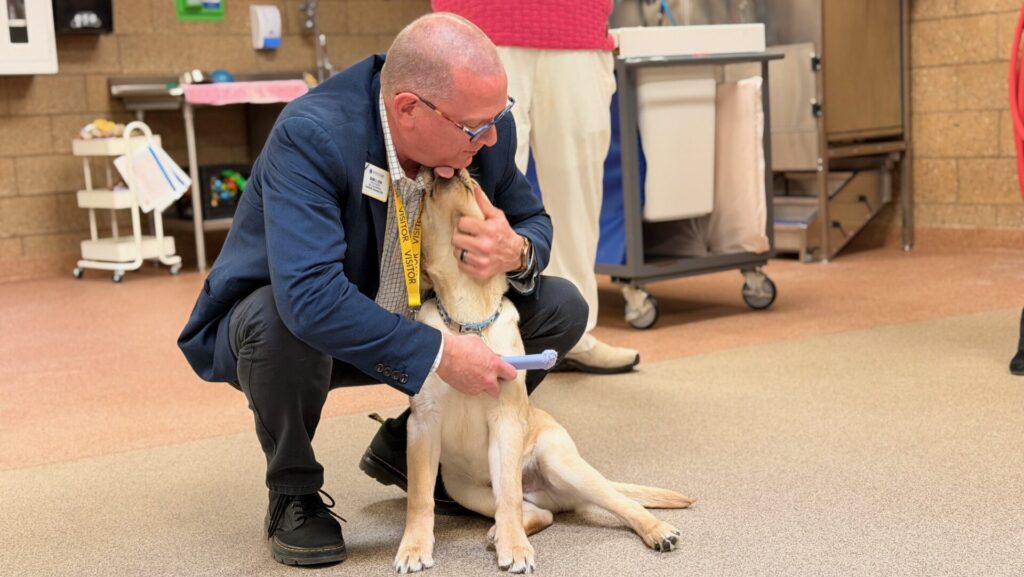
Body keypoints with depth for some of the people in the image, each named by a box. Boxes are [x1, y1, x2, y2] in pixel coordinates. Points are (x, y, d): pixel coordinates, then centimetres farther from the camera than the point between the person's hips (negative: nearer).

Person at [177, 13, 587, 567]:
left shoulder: (486, 133, -17)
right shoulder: (310, 136, -35)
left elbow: (532, 220, 0)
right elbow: (310, 297, -44)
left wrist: (517, 253, -26)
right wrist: (438, 354, -42)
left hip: (412, 319, 6)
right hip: (279, 317, -5)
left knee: (561, 308, -7)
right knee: (282, 324, -41)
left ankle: (406, 447, 11)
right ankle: (293, 496, -8)